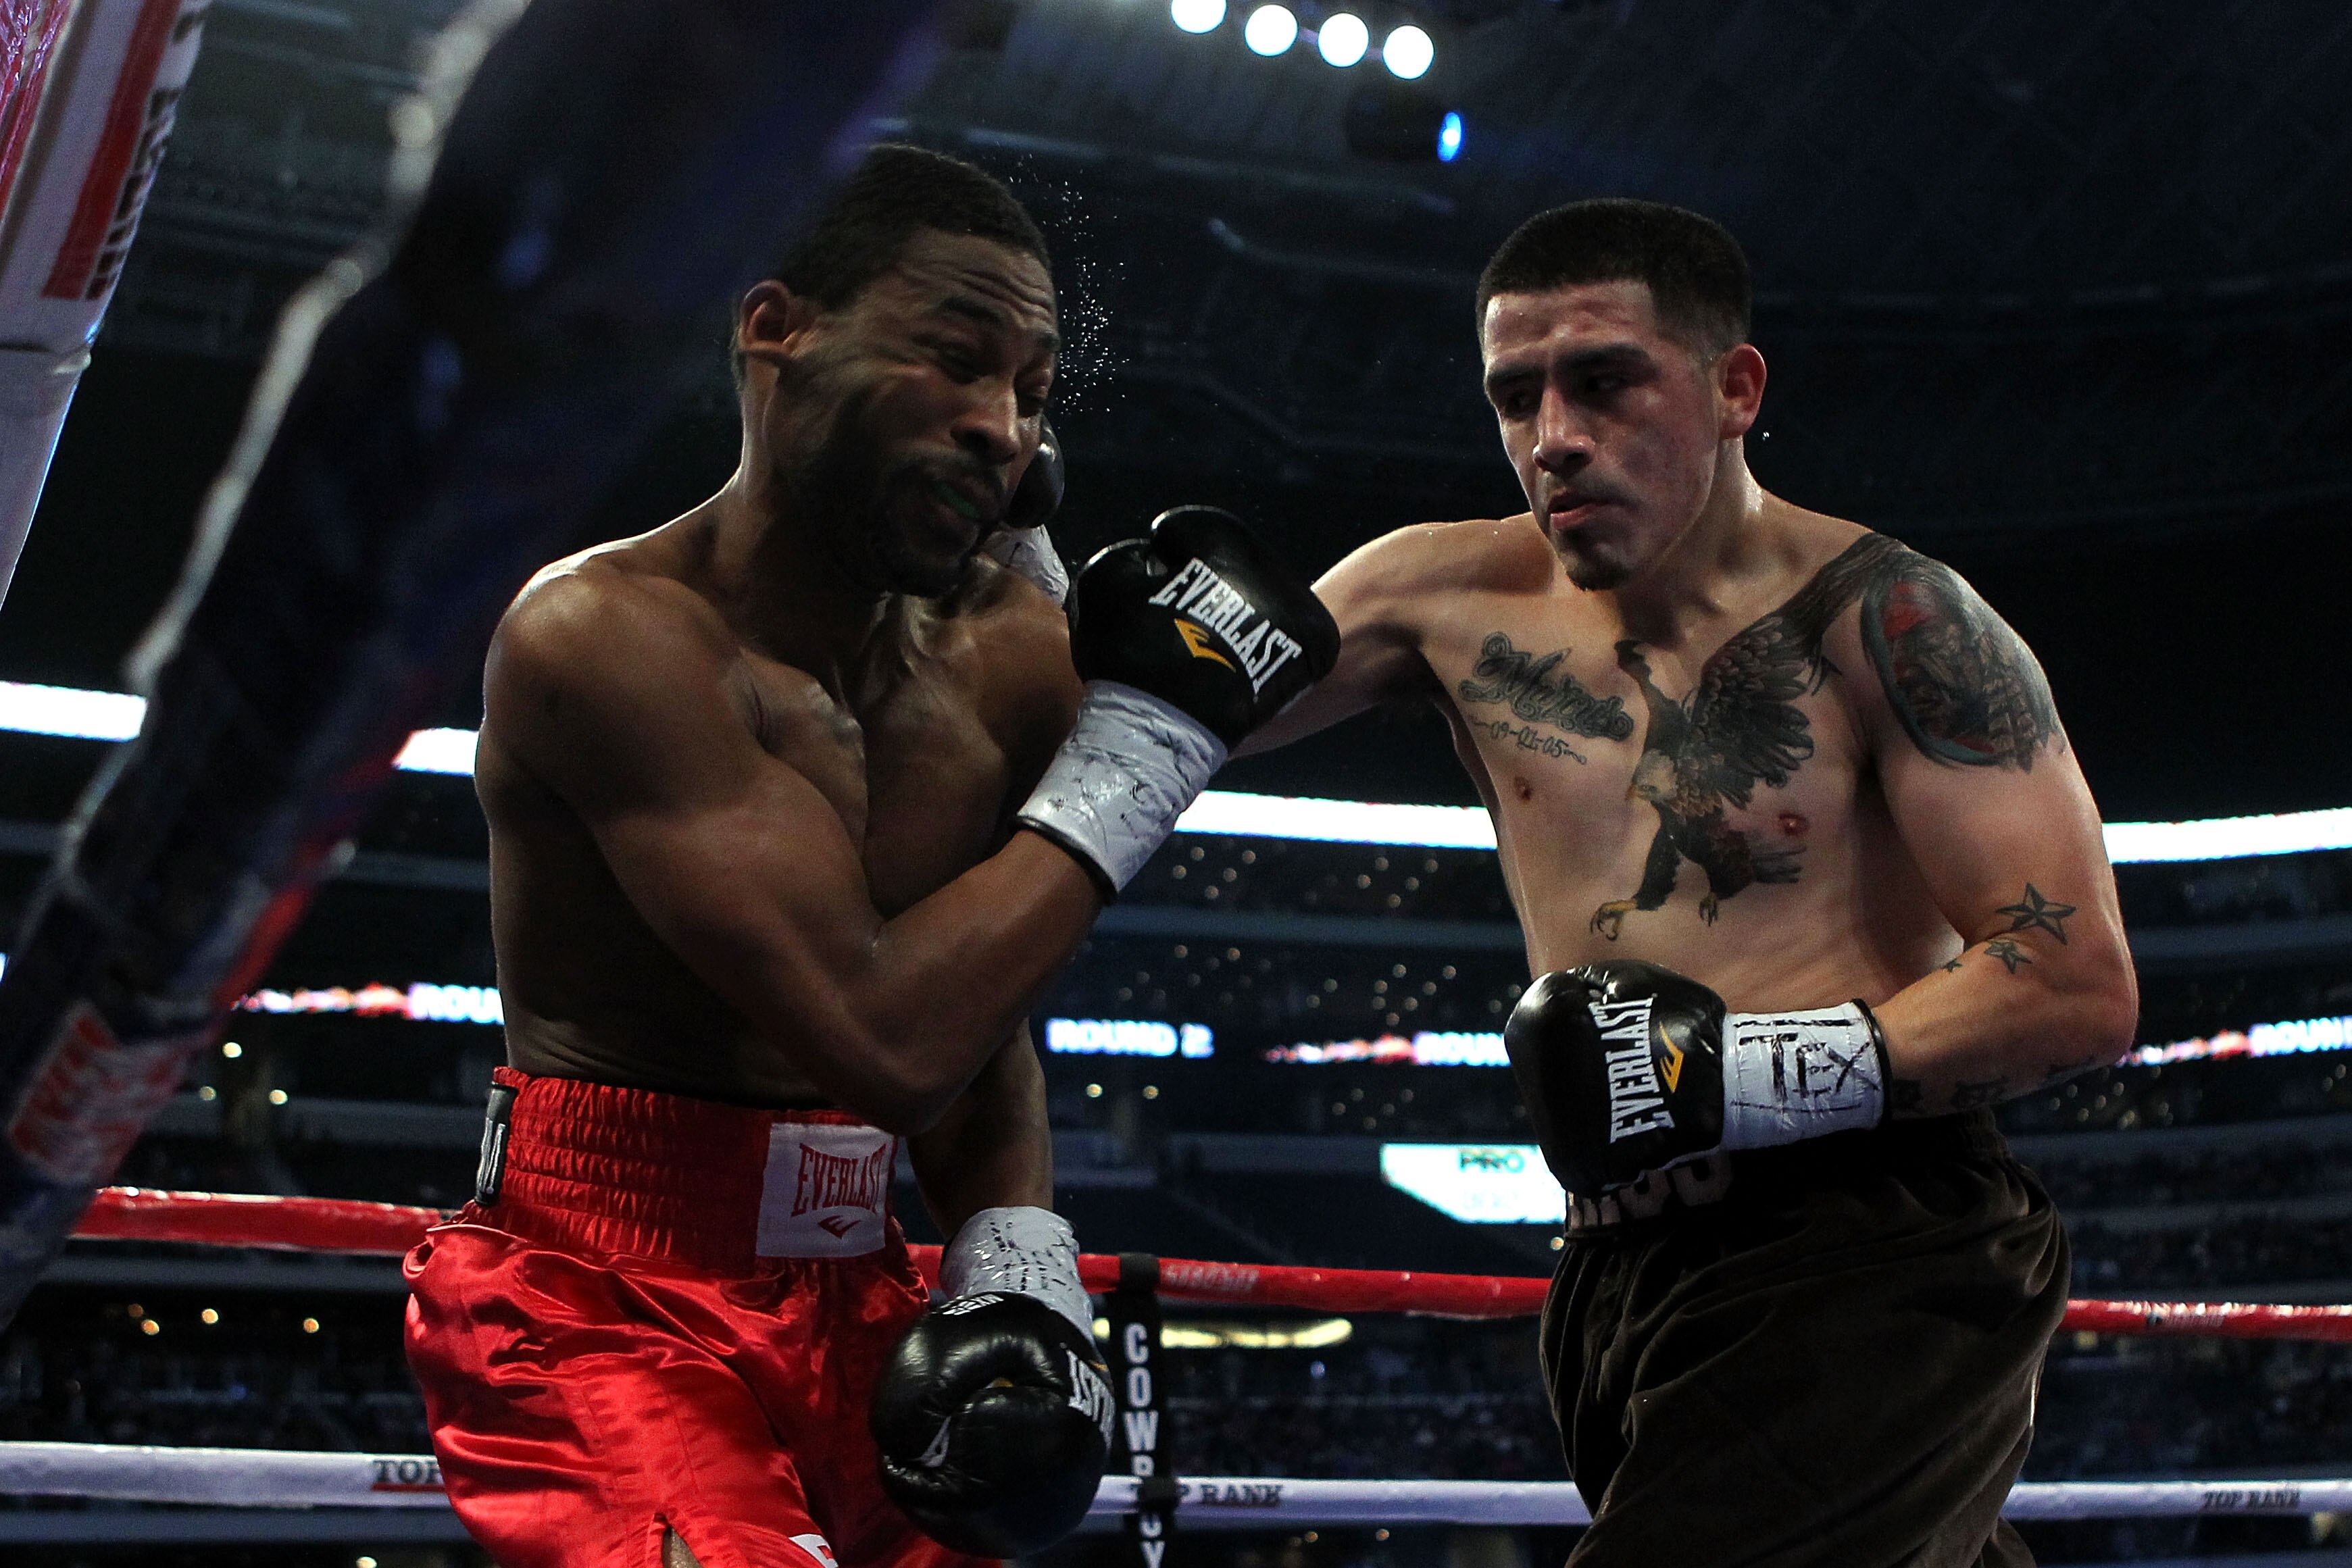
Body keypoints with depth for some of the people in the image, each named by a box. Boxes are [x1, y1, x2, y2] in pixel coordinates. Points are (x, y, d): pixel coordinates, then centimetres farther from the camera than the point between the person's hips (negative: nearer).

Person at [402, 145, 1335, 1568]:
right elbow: (881, 1039, -25)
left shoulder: (1010, 658, 3)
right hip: (604, 1302, -7)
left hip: (850, 1304, 7)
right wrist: (1135, 754, -17)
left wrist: (1017, 1266, -4)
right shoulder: (609, 632, -19)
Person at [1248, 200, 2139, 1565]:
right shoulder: (1457, 597, 7)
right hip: (1629, 1288, 6)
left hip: (1875, 1269, -6)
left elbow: (2081, 988, -11)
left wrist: (1755, 1071, -20)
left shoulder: (1881, 620, -6)